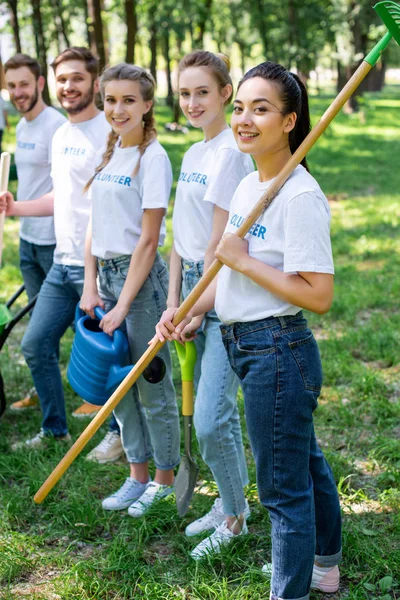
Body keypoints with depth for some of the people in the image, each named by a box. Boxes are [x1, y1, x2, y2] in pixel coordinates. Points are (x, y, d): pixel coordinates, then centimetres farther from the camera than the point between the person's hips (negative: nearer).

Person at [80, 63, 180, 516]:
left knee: (152, 385, 3)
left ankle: (164, 480, 19)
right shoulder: (108, 153, 10)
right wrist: (90, 287, 1)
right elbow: (95, 226, 11)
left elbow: (148, 240, -15)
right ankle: (138, 475, 27)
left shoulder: (152, 157, -11)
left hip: (141, 276, -7)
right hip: (105, 272, 7)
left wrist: (123, 305, -16)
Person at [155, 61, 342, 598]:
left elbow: (318, 294, -26)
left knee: (283, 486, 5)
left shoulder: (301, 196, -21)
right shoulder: (248, 186, 8)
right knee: (303, 461, 26)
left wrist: (242, 259, -21)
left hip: (278, 352, -10)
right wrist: (191, 312, 2)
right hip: (247, 346, 10)